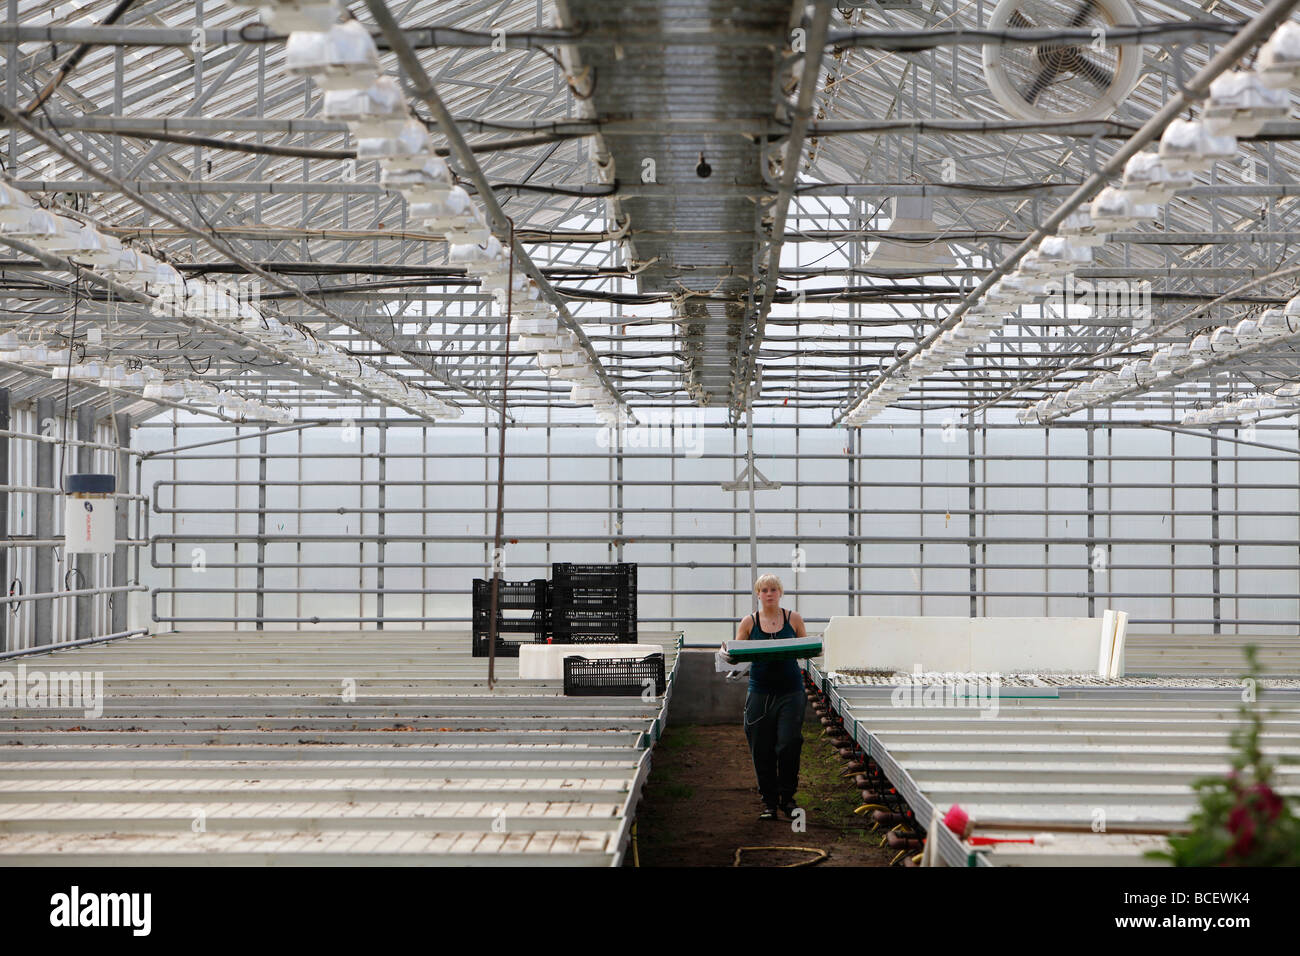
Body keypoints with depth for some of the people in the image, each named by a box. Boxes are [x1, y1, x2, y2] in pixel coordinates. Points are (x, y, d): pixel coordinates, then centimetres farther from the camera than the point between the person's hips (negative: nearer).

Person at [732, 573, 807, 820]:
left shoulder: (793, 619, 7)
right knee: (761, 749, 2)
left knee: (789, 743, -9)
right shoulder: (749, 622, 7)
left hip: (790, 690, -1)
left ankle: (787, 797, 9)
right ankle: (768, 801, 15)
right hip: (760, 690, 1)